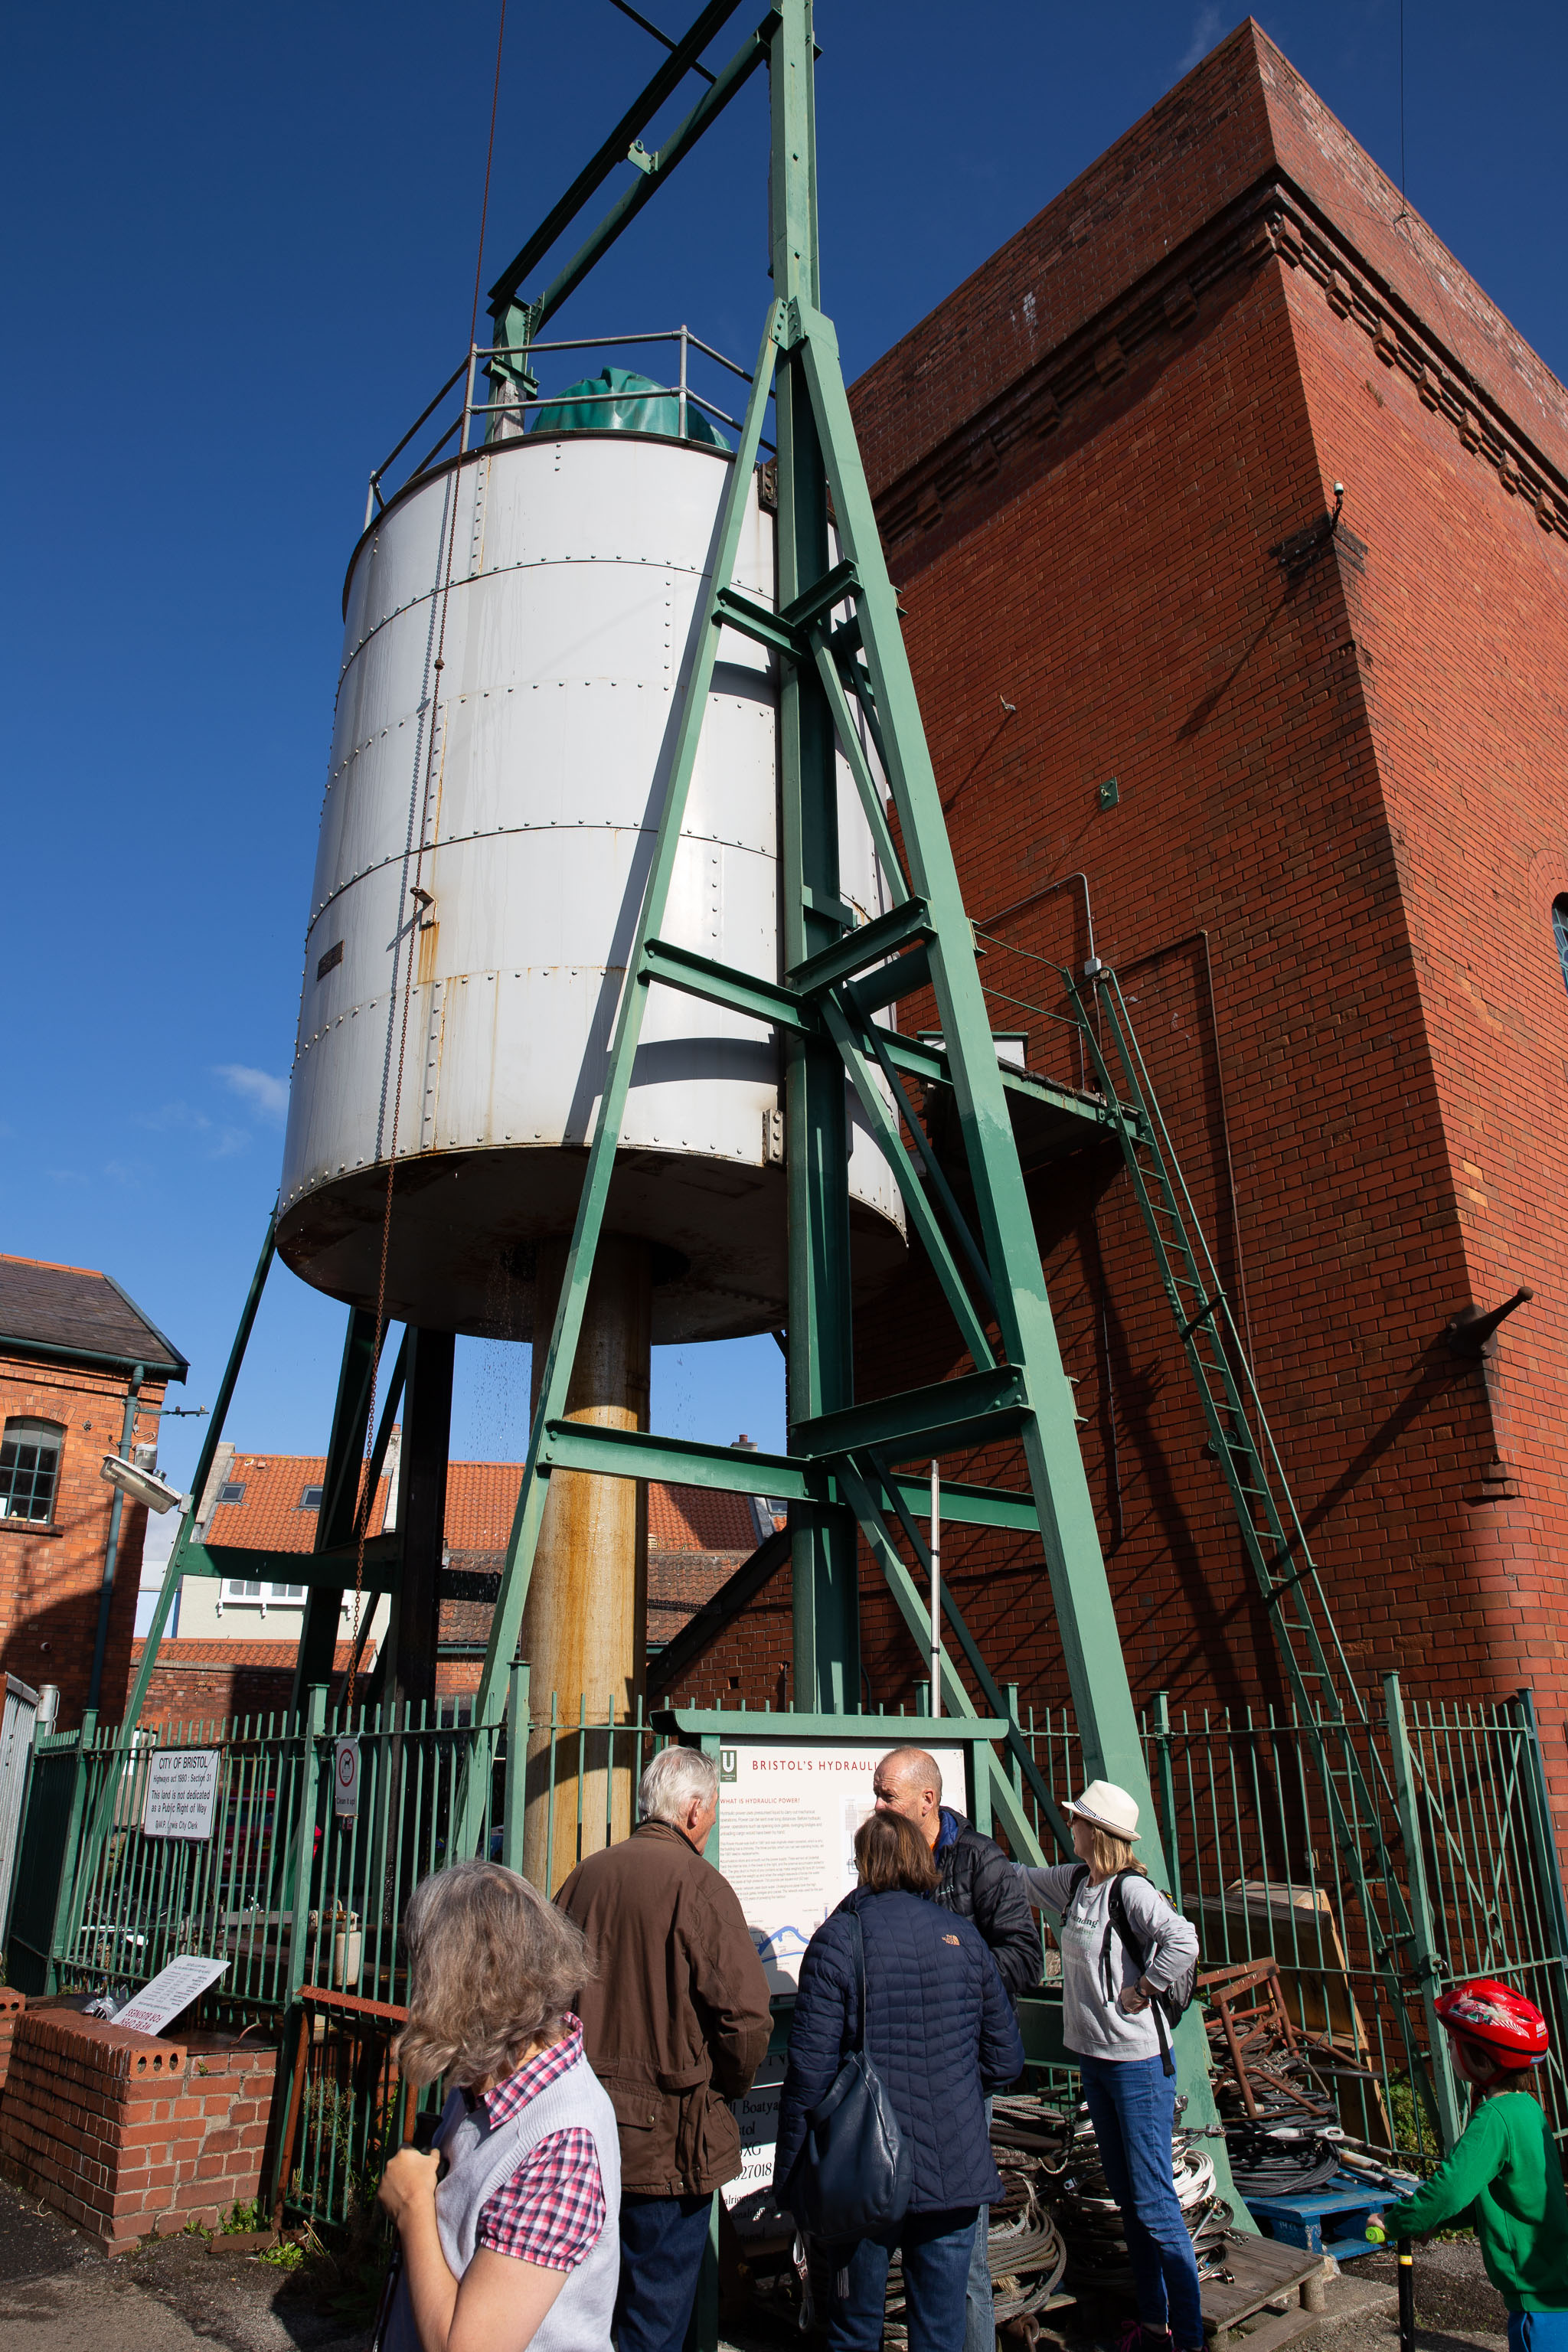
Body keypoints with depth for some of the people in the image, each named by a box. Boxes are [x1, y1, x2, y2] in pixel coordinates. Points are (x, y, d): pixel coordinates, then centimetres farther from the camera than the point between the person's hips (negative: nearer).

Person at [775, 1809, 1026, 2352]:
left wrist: (788, 2179, -3)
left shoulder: (838, 1940, -11)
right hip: (956, 2177, 3)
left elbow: (810, 2071, -13)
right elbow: (1006, 2061, 4)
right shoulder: (963, 1936, -1)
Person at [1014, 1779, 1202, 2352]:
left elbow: (1183, 1942, -32)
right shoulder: (1074, 1882, 5)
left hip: (1137, 2062, -8)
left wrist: (1140, 1992, -21)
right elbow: (1019, 1877, 19)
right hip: (1093, 2057, 8)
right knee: (1128, 2199, 16)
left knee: (1154, 2204, -2)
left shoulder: (1131, 1890, -19)